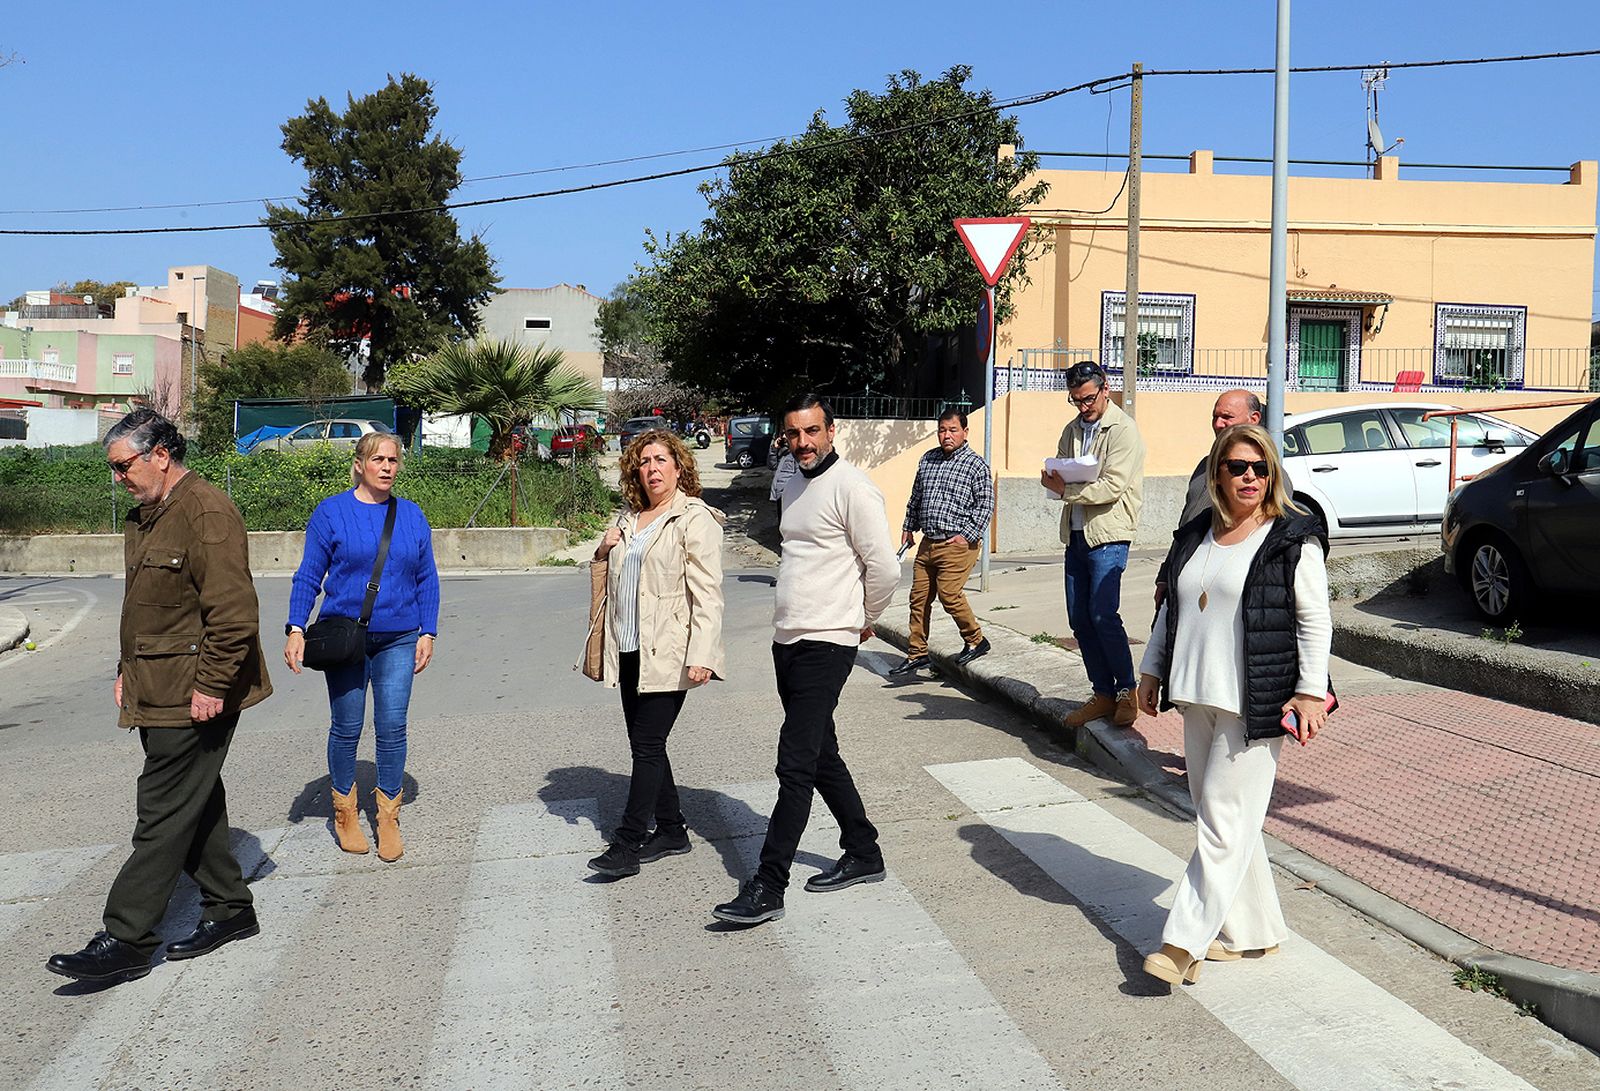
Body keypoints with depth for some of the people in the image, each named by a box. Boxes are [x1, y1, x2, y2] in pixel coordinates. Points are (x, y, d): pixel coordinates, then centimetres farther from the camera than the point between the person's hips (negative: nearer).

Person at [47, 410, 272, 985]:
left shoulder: (207, 512, -17)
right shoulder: (143, 517, 16)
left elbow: (233, 612, -22)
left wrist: (211, 686, -21)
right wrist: (127, 671, 20)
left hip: (193, 699, -10)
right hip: (156, 694, 10)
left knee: (163, 815, -3)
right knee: (194, 804, 16)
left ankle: (126, 941, 4)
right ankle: (229, 909, 28)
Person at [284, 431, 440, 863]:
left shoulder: (412, 516, 7)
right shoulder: (331, 512, -1)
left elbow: (427, 580, 11)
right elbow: (308, 576, 0)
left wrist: (428, 633, 5)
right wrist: (296, 629, -9)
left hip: (398, 640, 2)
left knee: (392, 726, 0)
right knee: (346, 728, 7)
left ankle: (388, 816, 14)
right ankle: (344, 811, 26)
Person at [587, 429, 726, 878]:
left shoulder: (695, 519, -7)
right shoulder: (632, 521, 17)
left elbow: (707, 593, -14)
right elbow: (612, 580, 30)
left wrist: (701, 655, -23)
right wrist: (603, 551, 7)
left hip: (668, 655, -8)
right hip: (631, 651, 8)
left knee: (647, 746, -6)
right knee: (645, 745, 11)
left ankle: (628, 843, 0)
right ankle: (671, 831, 23)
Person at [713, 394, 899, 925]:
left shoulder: (852, 487, -12)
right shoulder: (794, 485, 15)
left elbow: (885, 568, -14)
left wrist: (862, 621, 0)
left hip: (826, 644, -9)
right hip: (788, 640, 9)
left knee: (796, 765, -8)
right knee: (821, 756, 16)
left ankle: (768, 888, -3)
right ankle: (863, 855, 30)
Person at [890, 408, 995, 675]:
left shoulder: (976, 464, -4)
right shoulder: (928, 459, 13)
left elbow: (986, 504, -7)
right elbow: (916, 497, 23)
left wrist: (967, 535, -12)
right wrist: (908, 527, 20)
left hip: (958, 545, -6)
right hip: (928, 543, 6)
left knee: (949, 595, -14)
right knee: (919, 597, 6)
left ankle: (976, 640, 10)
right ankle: (917, 654, 16)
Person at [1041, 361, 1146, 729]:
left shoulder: (1123, 430, -8)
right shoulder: (1073, 430, 17)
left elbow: (1112, 487, -17)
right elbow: (1058, 475, 19)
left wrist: (1066, 490, -14)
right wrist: (1053, 479, -4)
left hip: (1107, 535, -7)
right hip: (1076, 534, 8)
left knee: (1103, 615, -12)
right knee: (1079, 619, 6)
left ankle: (1127, 692, 4)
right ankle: (1103, 695, 16)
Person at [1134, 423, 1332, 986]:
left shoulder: (1294, 539, -5)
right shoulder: (1194, 535, 13)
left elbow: (1316, 620, -6)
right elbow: (1170, 607, 19)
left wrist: (1310, 691, -12)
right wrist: (1152, 669, 16)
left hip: (1254, 706, -7)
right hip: (1197, 699, 7)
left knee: (1225, 824, -6)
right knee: (1216, 814, 12)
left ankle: (1183, 943, -3)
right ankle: (1254, 931, 26)